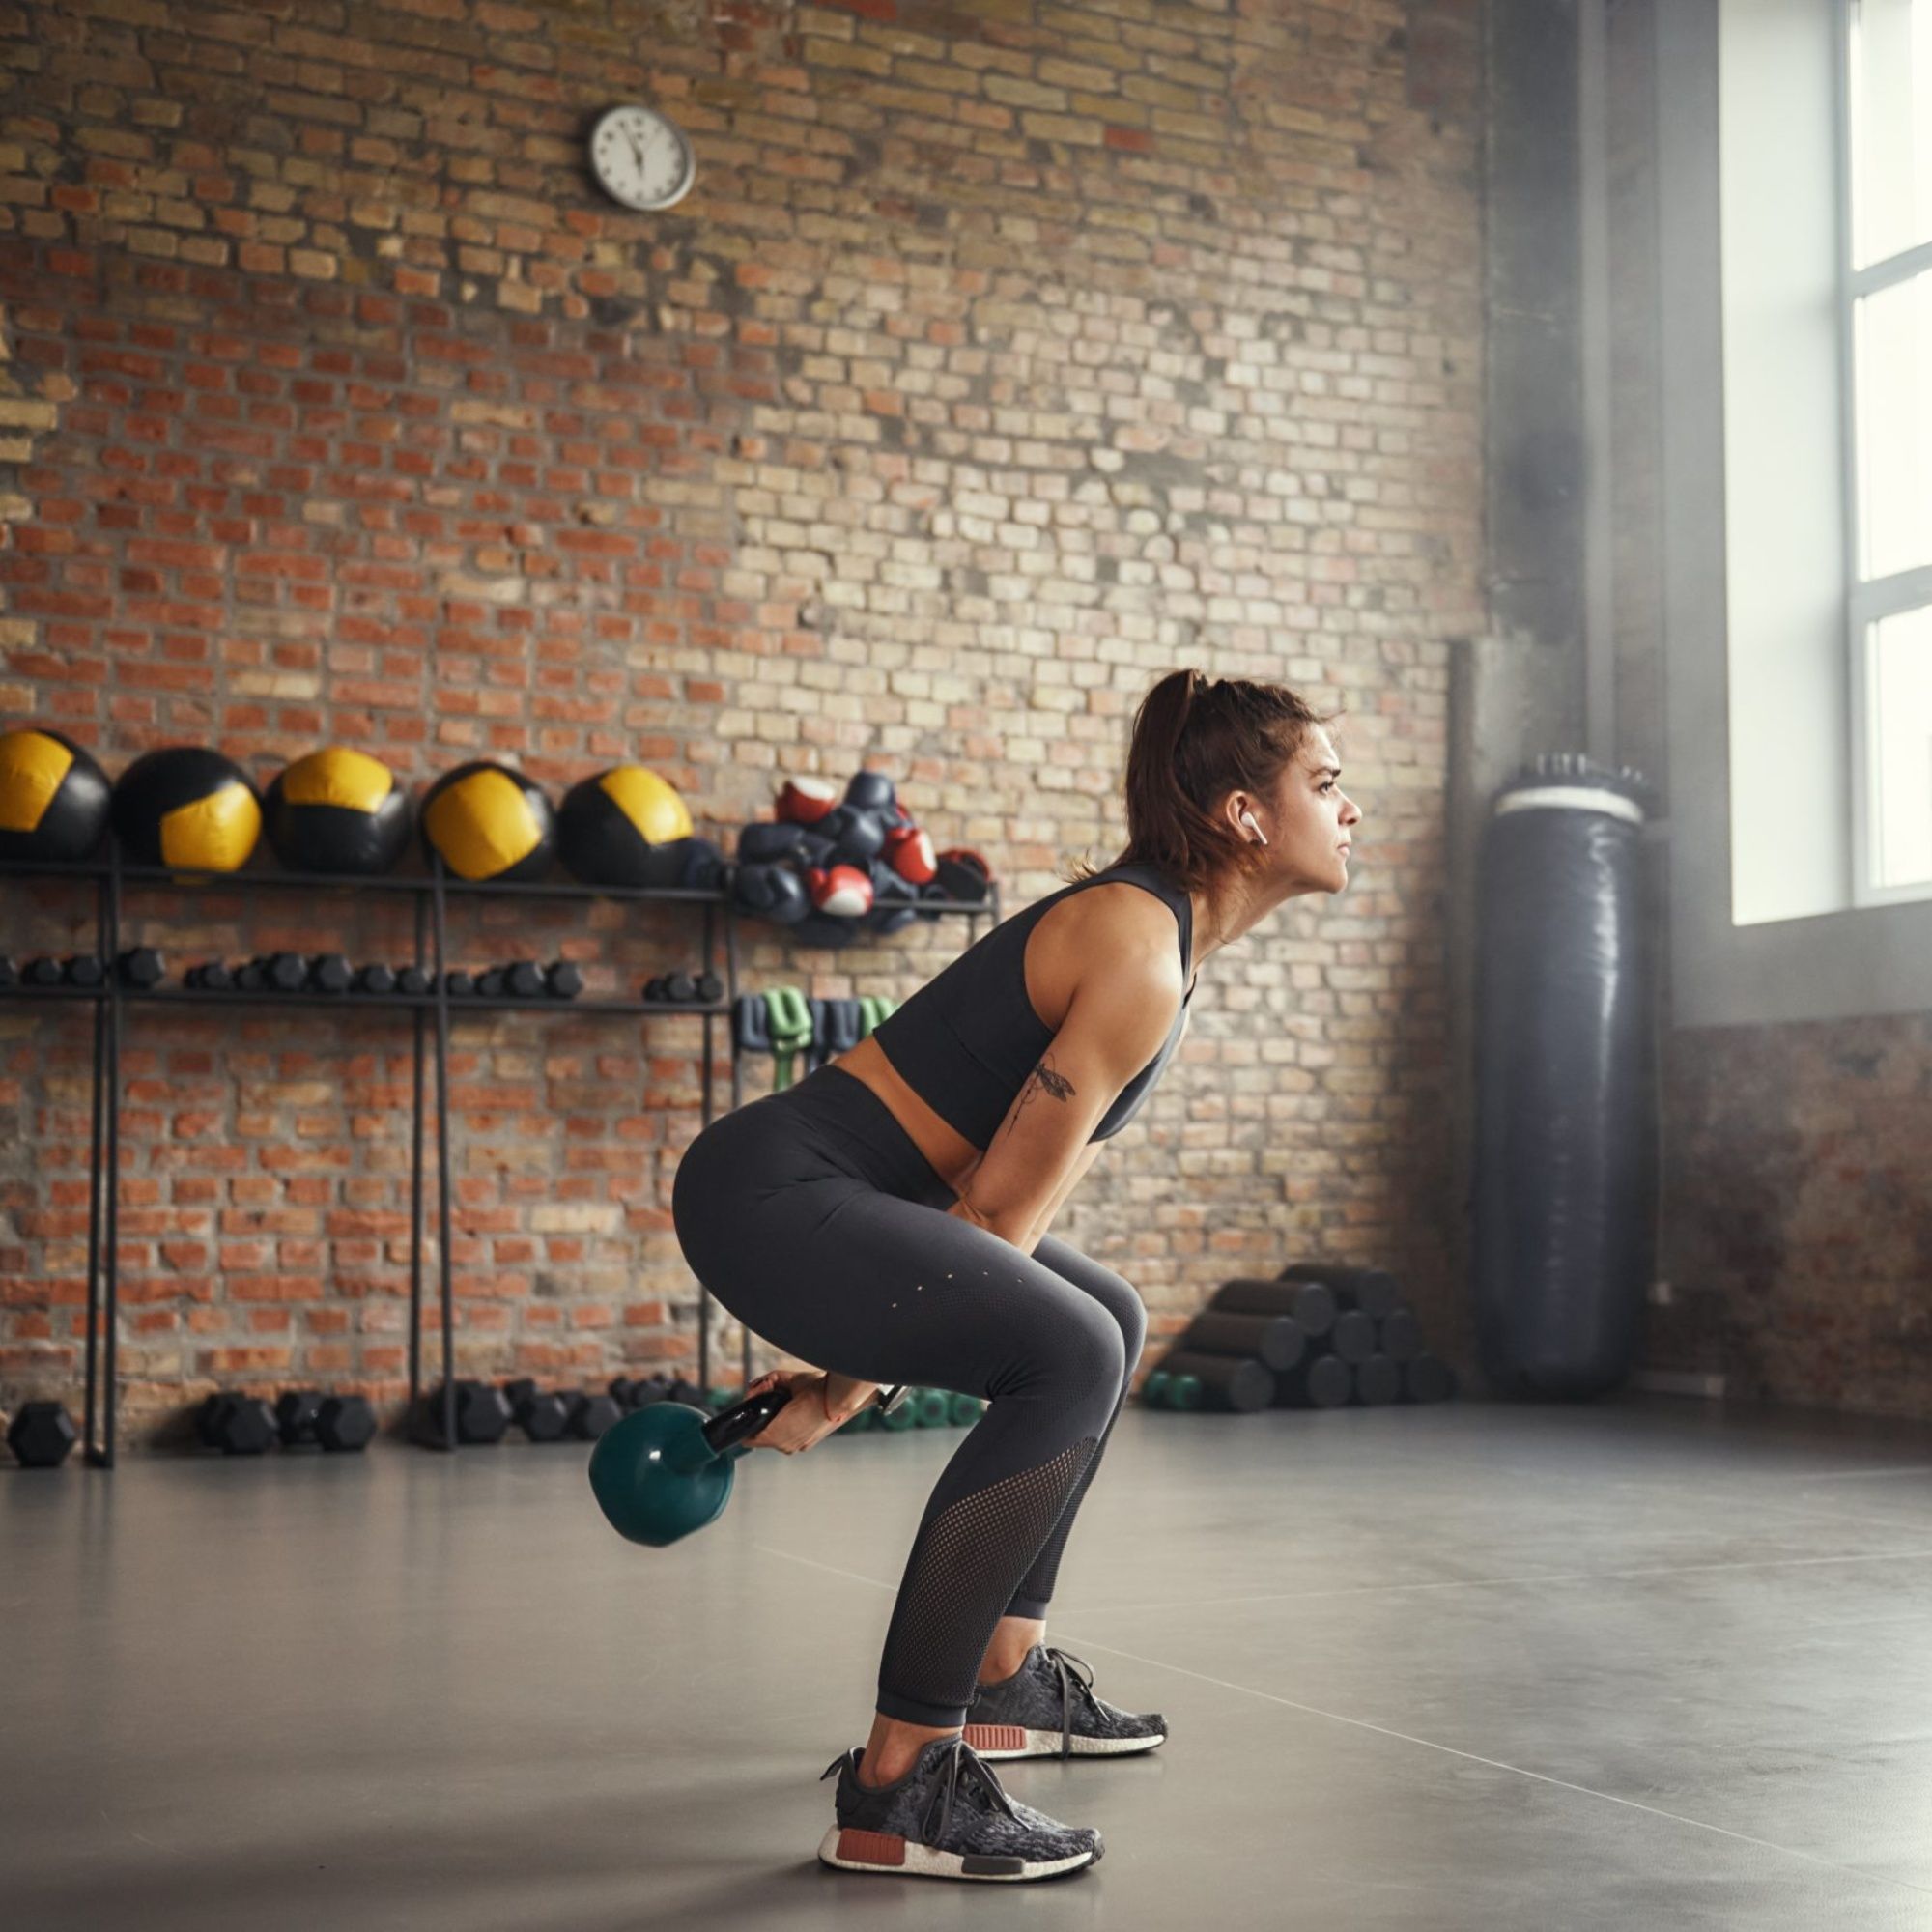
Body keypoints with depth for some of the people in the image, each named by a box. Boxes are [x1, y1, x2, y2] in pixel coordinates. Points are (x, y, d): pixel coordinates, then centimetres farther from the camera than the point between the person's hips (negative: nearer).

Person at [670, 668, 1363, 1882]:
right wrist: (856, 1388, -5)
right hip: (770, 1191, -11)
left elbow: (1021, 1191, 16)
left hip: (828, 1189, 11)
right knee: (1070, 1357, -27)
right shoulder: (1137, 953, -17)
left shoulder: (1165, 938, 13)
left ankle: (1002, 1680, 28)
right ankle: (895, 1789, -20)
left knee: (1106, 1324, 22)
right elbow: (1004, 1206, -15)